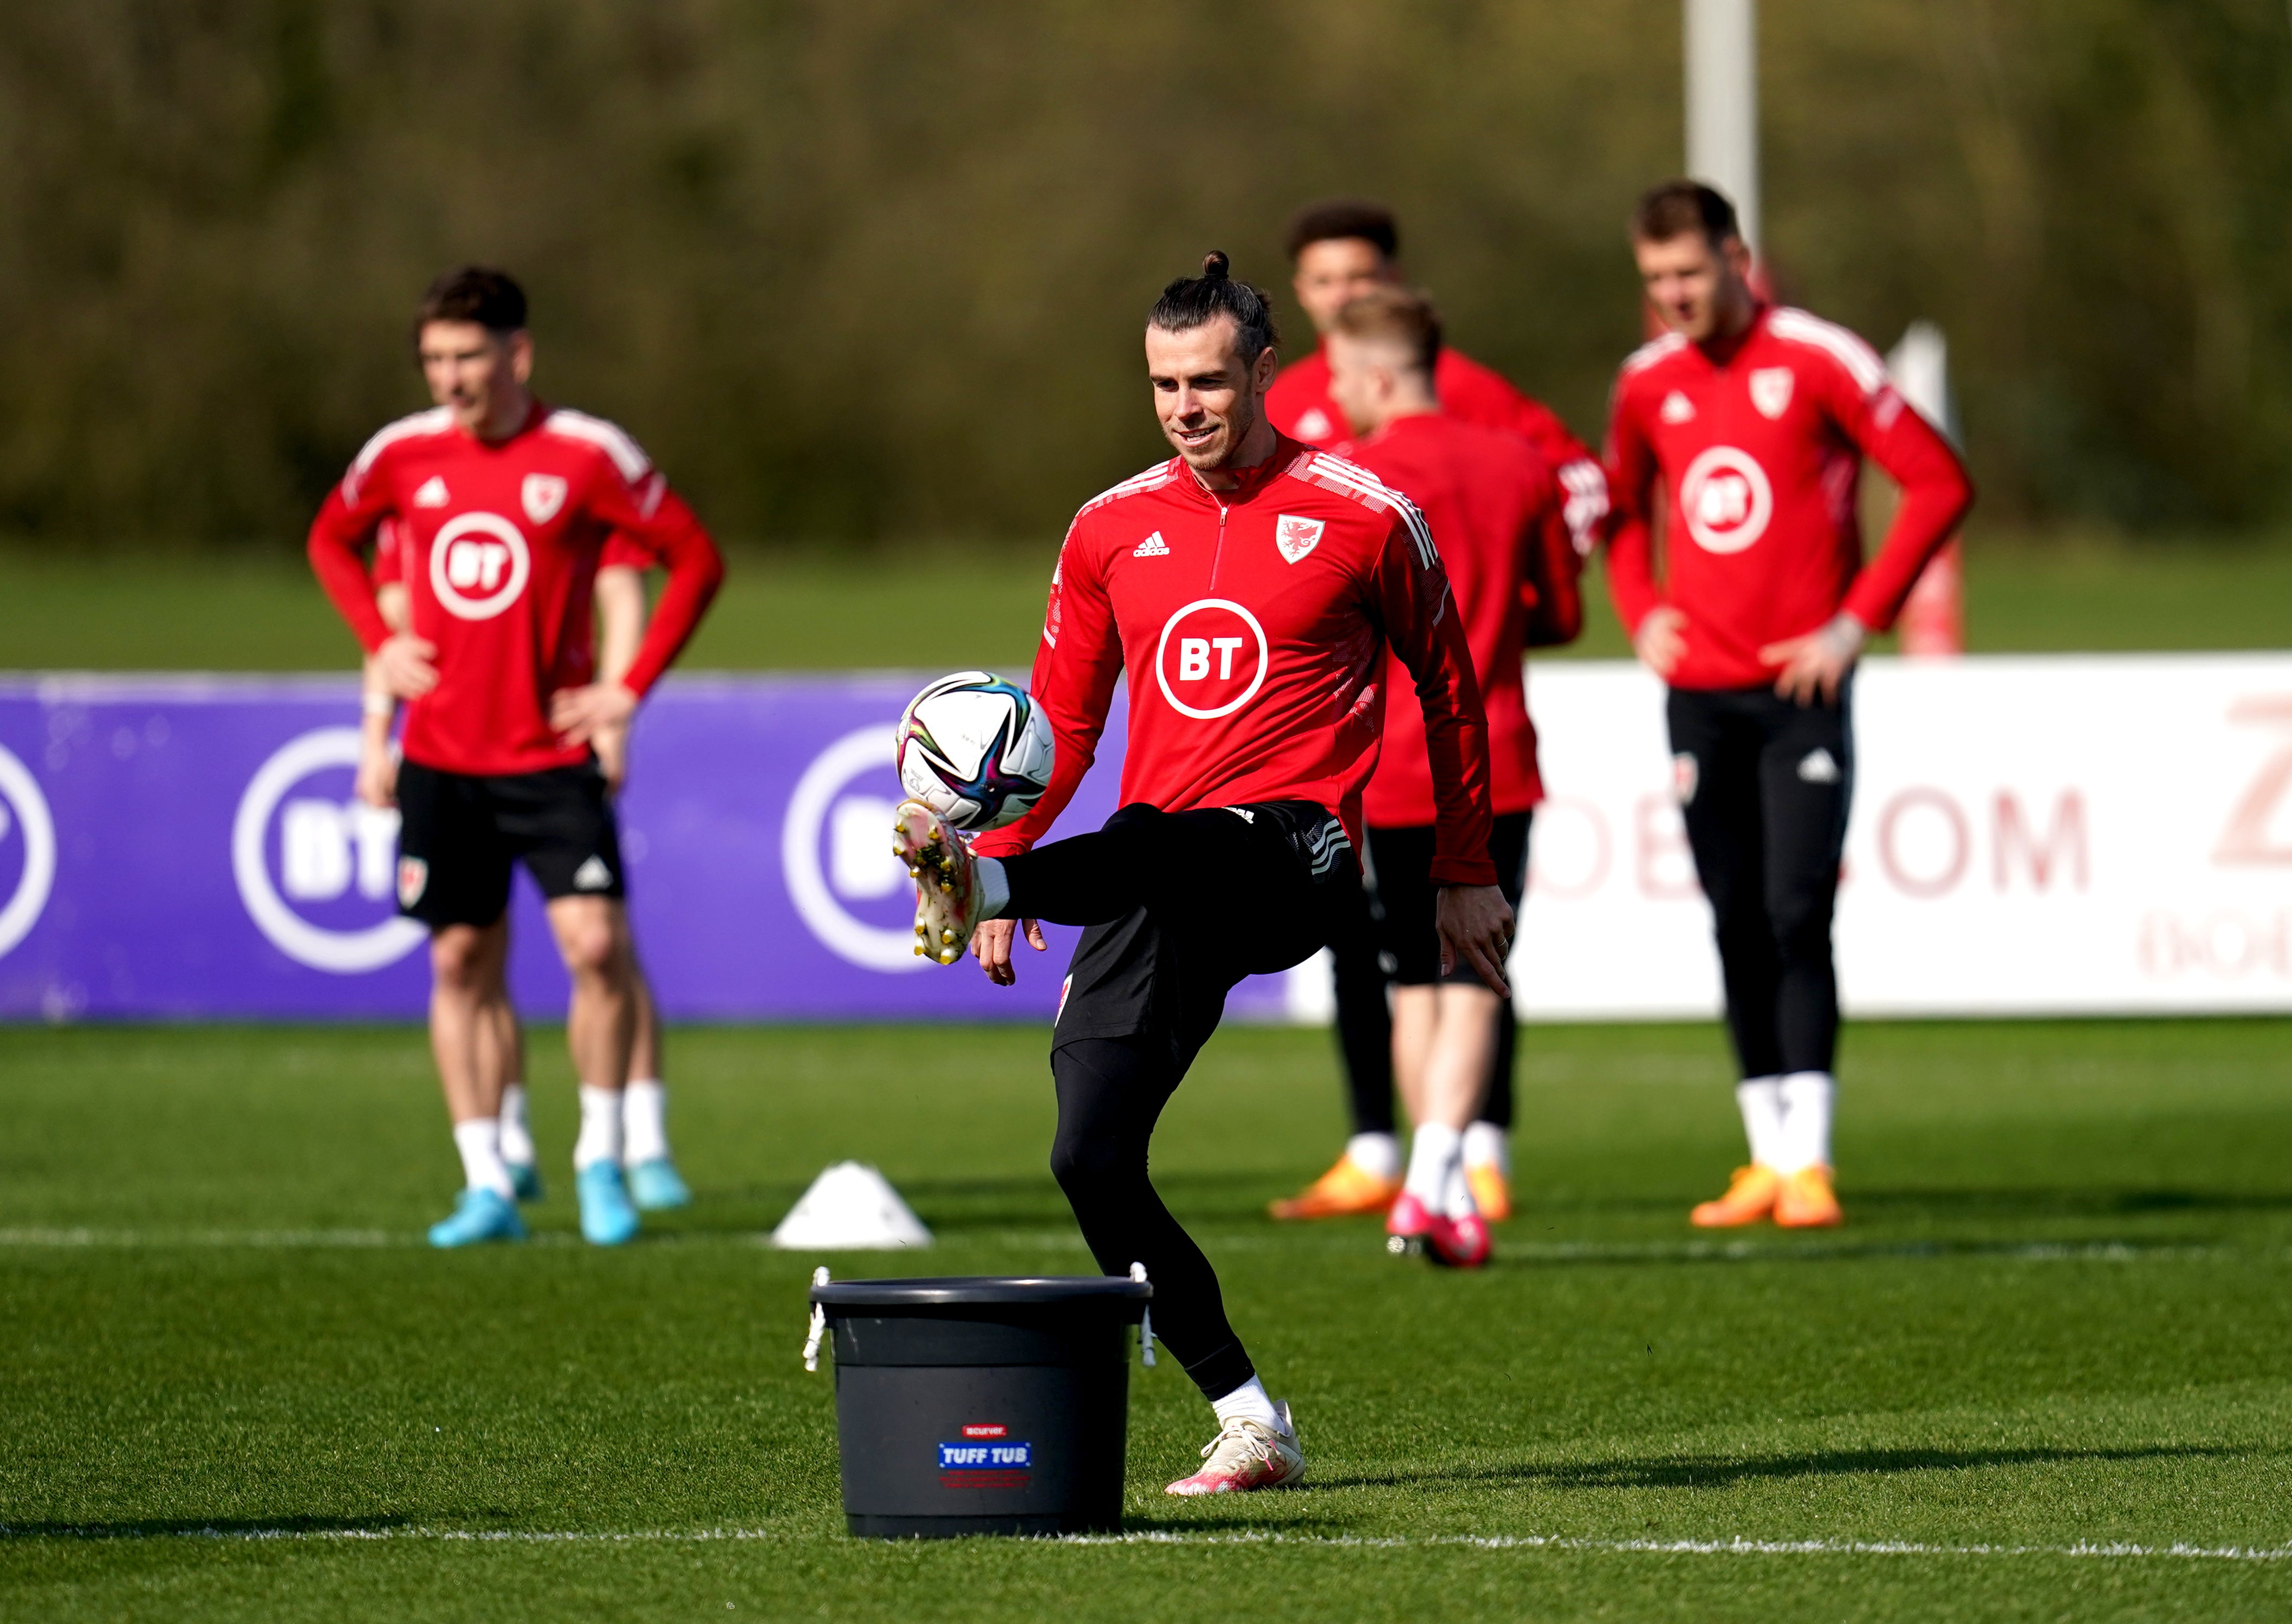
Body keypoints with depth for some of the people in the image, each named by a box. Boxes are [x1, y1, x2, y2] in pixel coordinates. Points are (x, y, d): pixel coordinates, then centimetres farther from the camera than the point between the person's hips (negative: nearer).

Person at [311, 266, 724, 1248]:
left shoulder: (586, 456, -7)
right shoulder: (404, 455, 3)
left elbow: (696, 561, 0)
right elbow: (332, 541, 23)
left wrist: (632, 688, -5)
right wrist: (379, 643, 8)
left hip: (551, 755, -3)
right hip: (441, 759, 3)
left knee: (596, 944, -14)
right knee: (460, 964, 4)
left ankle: (600, 1163, 2)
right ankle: (486, 1187, 11)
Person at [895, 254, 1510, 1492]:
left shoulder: (1363, 520, 2)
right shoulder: (1113, 528, 13)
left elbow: (1449, 692, 13)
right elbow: (1063, 716, 20)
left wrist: (1465, 876, 15)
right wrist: (1001, 878, 10)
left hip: (1292, 848, -4)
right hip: (1157, 893, 4)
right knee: (1092, 1160, -7)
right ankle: (1249, 1427, 0)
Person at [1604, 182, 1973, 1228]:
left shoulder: (1816, 361, -6)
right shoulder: (1647, 383, 8)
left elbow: (1939, 483, -6)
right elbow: (1624, 506, 27)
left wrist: (1856, 622, -10)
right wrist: (1642, 613, 8)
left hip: (1800, 686, -4)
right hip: (1698, 695, 5)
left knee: (1797, 916, -12)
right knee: (1738, 928, 6)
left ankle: (1809, 1160, -11)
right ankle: (1766, 1155, 12)